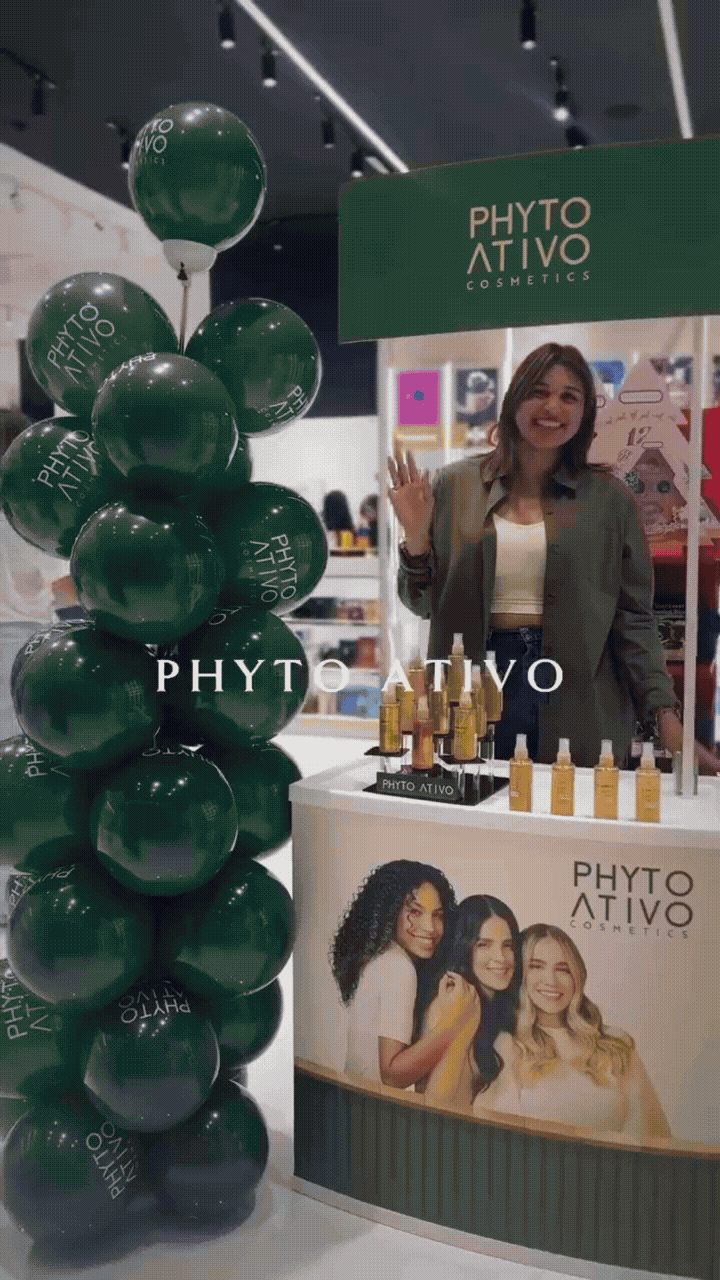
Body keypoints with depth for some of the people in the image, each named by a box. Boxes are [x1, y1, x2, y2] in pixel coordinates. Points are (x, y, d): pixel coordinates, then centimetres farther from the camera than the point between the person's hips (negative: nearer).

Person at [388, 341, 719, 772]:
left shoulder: (610, 498, 1)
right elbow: (426, 604, 6)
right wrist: (416, 539, -11)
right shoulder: (455, 485, 3)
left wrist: (664, 714, -9)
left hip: (575, 709, 0)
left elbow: (633, 618, 1)